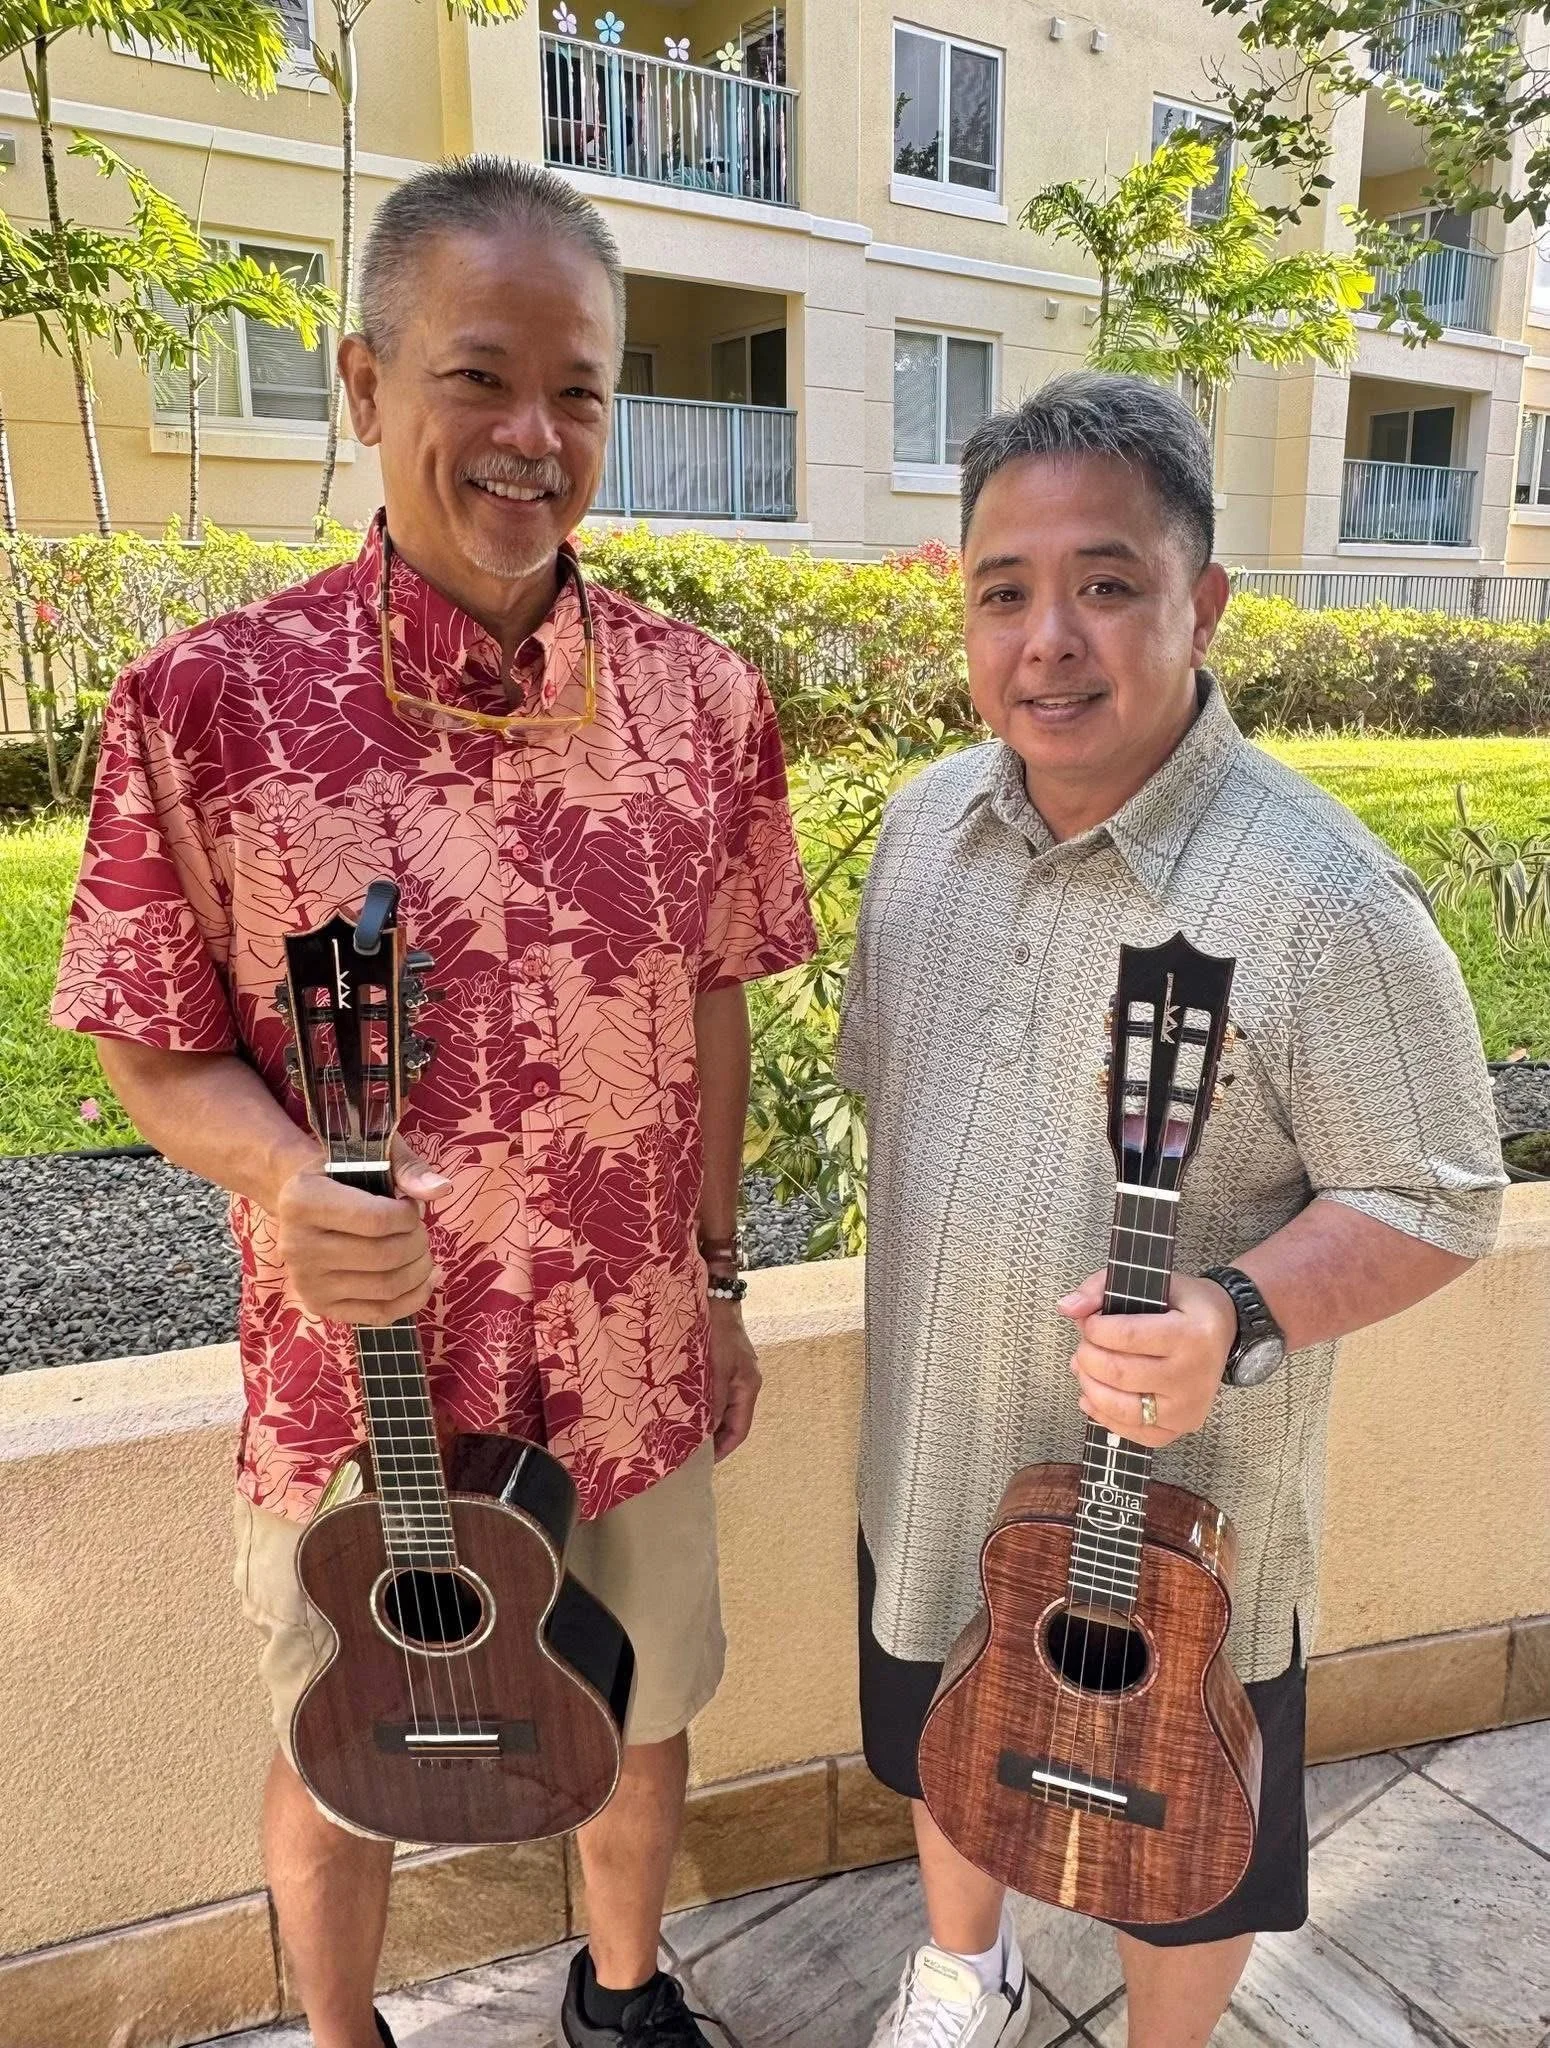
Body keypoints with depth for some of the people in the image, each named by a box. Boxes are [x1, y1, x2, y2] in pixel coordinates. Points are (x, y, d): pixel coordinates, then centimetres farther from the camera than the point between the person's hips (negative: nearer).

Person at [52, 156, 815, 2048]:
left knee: (641, 1719, 25)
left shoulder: (700, 703, -6)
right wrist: (284, 1179, -26)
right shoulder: (214, 701, -15)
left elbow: (710, 1017, 3)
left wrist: (719, 1285, 7)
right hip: (357, 1379, -2)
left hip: (632, 1374, 3)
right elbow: (150, 1048, -6)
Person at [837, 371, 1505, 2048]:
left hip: (1176, 1520, -5)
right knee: (944, 1753, 30)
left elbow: (1435, 1199, -18)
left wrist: (1240, 1322, -34)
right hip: (932, 1469, 6)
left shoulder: (1318, 899, -25)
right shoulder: (927, 822, -4)